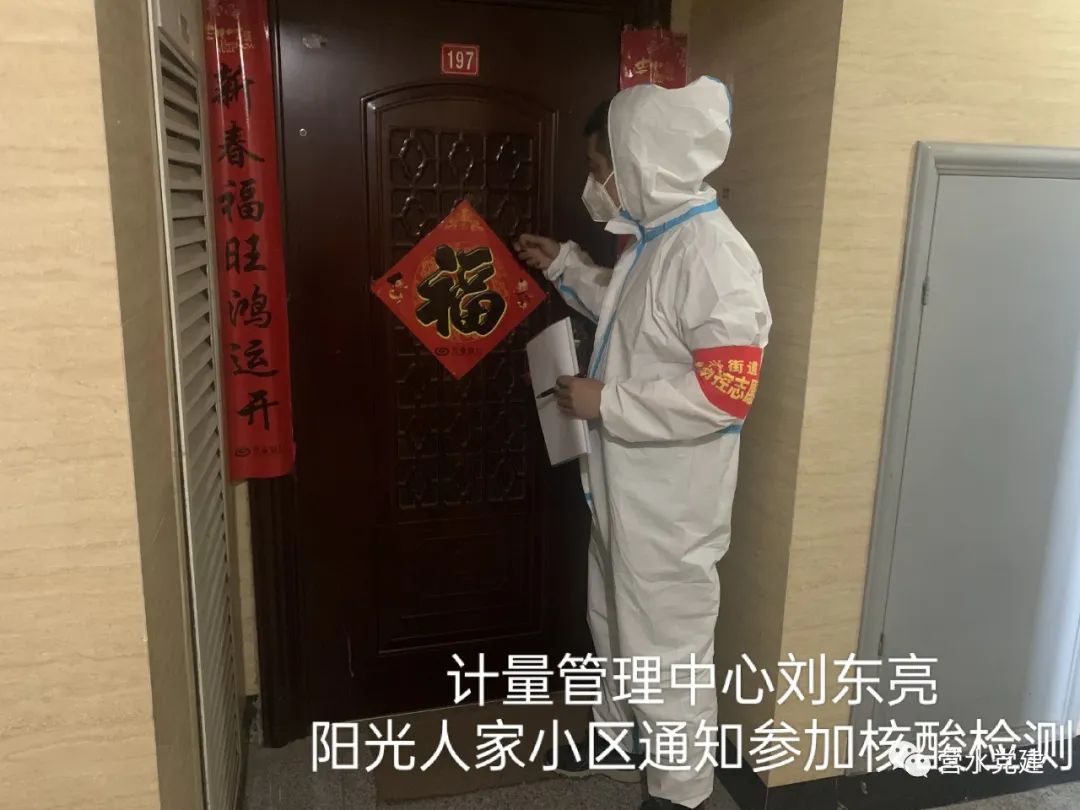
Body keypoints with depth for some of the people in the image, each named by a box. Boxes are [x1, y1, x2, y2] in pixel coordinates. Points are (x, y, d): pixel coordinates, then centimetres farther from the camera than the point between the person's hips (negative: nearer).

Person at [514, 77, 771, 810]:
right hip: (625, 486, 10)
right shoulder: (654, 238, 6)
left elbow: (724, 394, -30)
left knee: (667, 646, 9)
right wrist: (566, 266, 19)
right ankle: (619, 739, 49)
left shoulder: (713, 254, -25)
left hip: (671, 501, -10)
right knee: (616, 622, 25)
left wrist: (605, 403, -23)